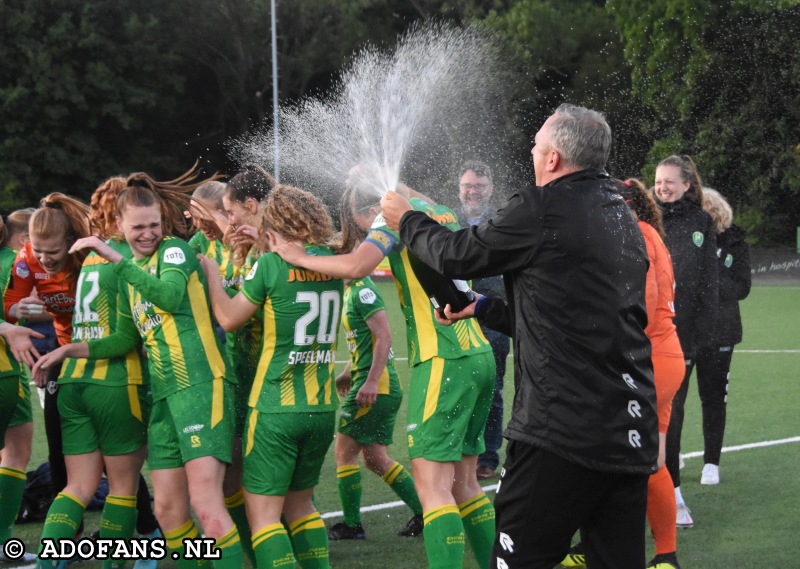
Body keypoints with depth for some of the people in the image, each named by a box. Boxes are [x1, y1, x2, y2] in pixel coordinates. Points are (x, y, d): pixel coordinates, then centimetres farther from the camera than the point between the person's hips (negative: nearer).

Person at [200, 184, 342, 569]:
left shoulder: (271, 264, -12)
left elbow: (228, 317, -2)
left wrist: (211, 273, 12)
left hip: (276, 407, -6)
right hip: (323, 407, 6)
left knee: (262, 510, -2)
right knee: (299, 503, 19)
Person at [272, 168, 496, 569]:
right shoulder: (442, 215, 19)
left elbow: (356, 265, -18)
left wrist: (299, 258, -5)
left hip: (445, 359, -8)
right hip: (479, 355, 8)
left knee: (431, 482, -11)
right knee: (462, 483, 13)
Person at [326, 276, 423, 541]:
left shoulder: (363, 291, -16)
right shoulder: (351, 291, 14)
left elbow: (384, 336, -22)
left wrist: (371, 382, -27)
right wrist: (347, 374, 26)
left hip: (375, 387, -10)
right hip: (387, 389, 10)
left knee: (344, 453, 0)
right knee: (375, 458, 14)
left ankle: (351, 525, 7)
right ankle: (424, 512, 14)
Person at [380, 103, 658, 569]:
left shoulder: (543, 210, -9)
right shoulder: (623, 218, 17)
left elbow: (457, 255, 3)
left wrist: (408, 221, 23)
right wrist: (483, 308, 38)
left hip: (564, 434, -8)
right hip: (632, 437, 8)